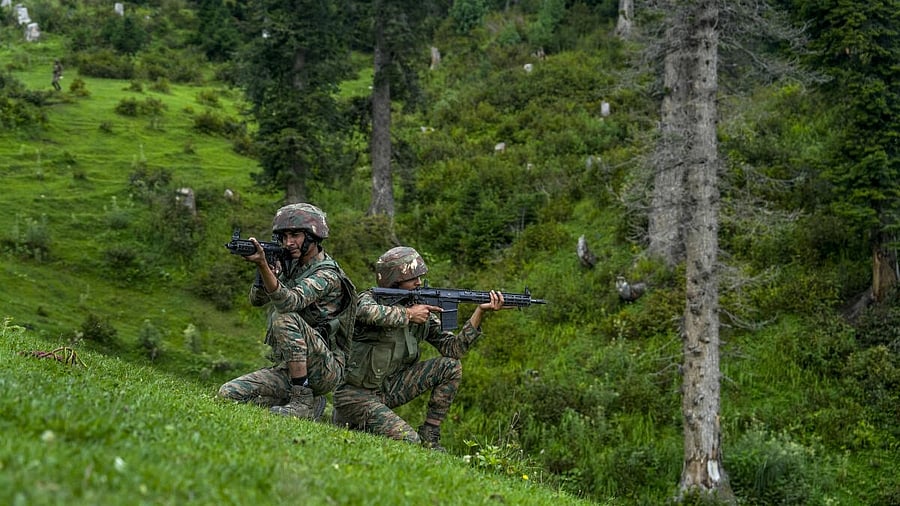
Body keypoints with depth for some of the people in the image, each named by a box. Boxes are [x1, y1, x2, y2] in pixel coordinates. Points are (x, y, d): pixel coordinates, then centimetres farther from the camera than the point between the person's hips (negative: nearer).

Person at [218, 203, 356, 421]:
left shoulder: (327, 275, -13)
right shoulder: (290, 266, 12)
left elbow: (290, 302, -30)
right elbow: (257, 299, 3)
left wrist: (263, 264, -43)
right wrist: (260, 269, -17)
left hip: (325, 369, -8)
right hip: (288, 369, 8)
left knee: (284, 318, -31)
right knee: (228, 394, -8)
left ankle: (302, 400, -24)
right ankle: (309, 403, 4)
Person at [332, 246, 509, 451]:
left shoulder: (422, 310, 4)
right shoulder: (370, 299, -12)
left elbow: (452, 348, -1)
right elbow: (367, 312, -39)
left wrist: (480, 311, -12)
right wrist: (408, 314, -25)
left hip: (387, 388, 7)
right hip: (356, 395, -7)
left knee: (450, 367, -6)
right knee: (409, 442, -23)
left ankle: (429, 436, 0)